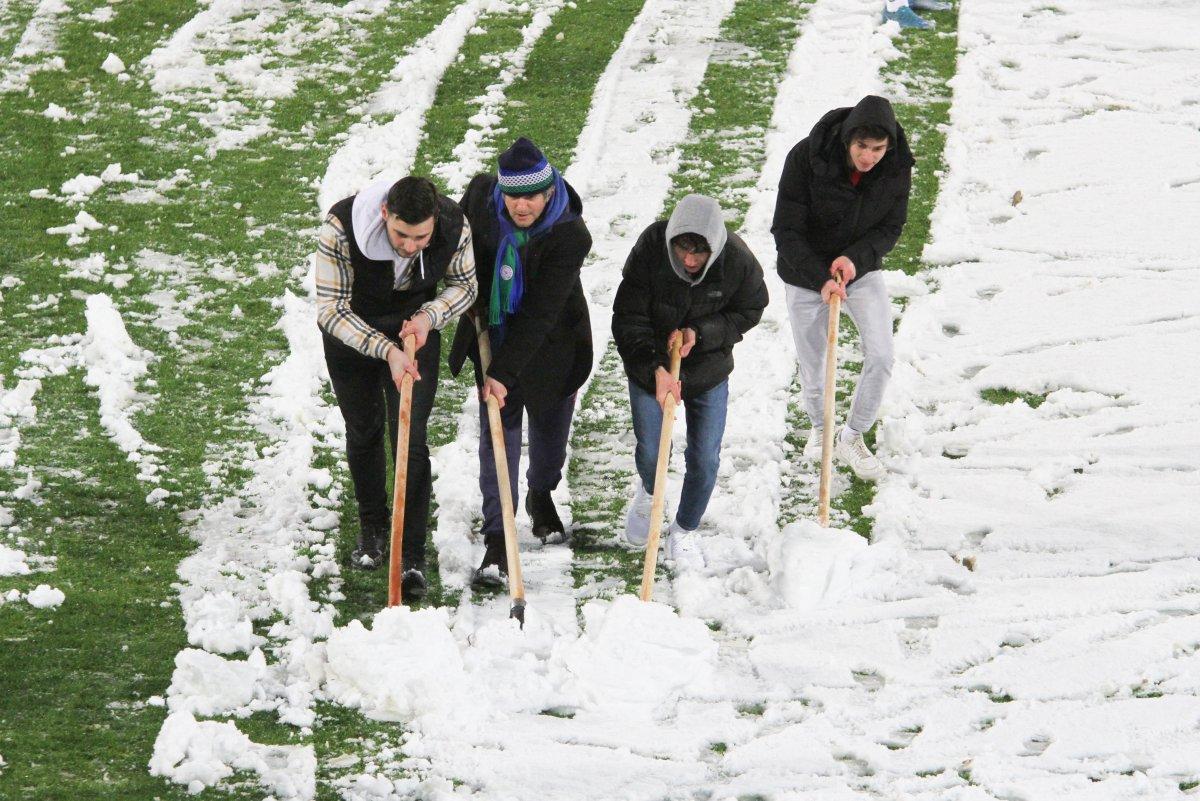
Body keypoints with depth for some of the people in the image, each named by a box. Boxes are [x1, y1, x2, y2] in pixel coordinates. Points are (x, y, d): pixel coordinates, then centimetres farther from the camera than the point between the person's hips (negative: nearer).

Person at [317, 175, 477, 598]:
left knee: (410, 438, -8)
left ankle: (412, 559, -4)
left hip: (414, 329, 0)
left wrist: (428, 317, -27)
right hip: (351, 332, 0)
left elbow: (464, 286, -7)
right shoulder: (341, 228, -37)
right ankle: (372, 529, 38)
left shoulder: (454, 227, -28)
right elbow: (331, 309, -29)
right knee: (363, 431, 14)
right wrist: (386, 350, -40)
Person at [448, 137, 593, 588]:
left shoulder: (569, 235, -30)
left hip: (549, 345, -2)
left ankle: (541, 496, 49)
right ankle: (497, 543, -3)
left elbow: (540, 313, -31)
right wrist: (471, 305, 4)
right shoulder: (481, 196, -18)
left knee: (550, 426, 17)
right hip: (493, 332, 2)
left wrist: (504, 372, -34)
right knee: (498, 432, -4)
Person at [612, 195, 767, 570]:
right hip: (651, 367, -1)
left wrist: (700, 333, -23)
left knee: (704, 460, 3)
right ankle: (648, 492, 42)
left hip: (708, 370, 1)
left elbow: (748, 312, -7)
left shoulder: (738, 261, -25)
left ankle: (685, 532, 28)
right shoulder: (650, 251, -29)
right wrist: (654, 369, -37)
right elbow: (628, 320, -24)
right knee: (649, 452, 4)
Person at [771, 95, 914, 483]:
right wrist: (820, 280, -32)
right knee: (812, 367, 9)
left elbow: (891, 227, -6)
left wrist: (856, 258, -25)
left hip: (862, 271, 2)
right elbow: (786, 231, -22)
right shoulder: (806, 158, -27)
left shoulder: (896, 167, -18)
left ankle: (852, 438, 10)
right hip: (806, 275, -2)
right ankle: (819, 427, 40)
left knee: (881, 356, -11)